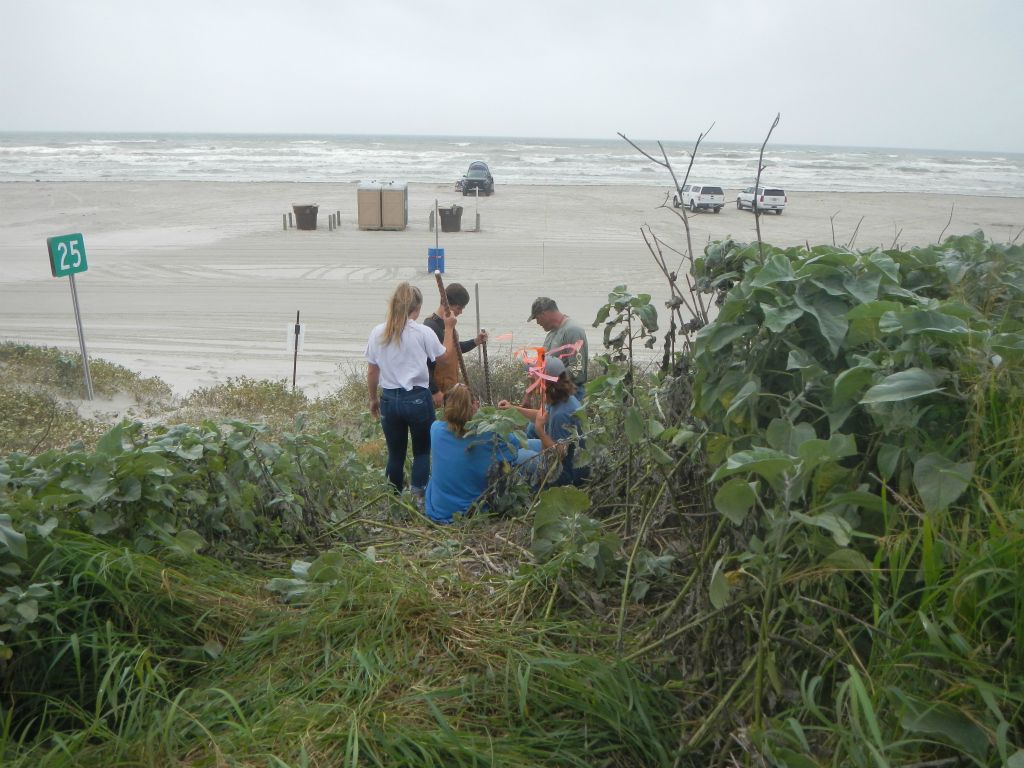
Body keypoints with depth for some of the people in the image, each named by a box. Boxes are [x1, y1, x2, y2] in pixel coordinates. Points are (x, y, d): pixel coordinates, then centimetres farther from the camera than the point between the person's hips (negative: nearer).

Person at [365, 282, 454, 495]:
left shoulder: (377, 333, 1)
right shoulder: (423, 332, -10)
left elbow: (372, 372, 6)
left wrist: (373, 399, 19)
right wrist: (449, 329, 15)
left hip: (389, 399, 3)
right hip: (417, 398, -3)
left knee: (395, 454, 16)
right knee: (422, 452, 13)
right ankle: (418, 495, 3)